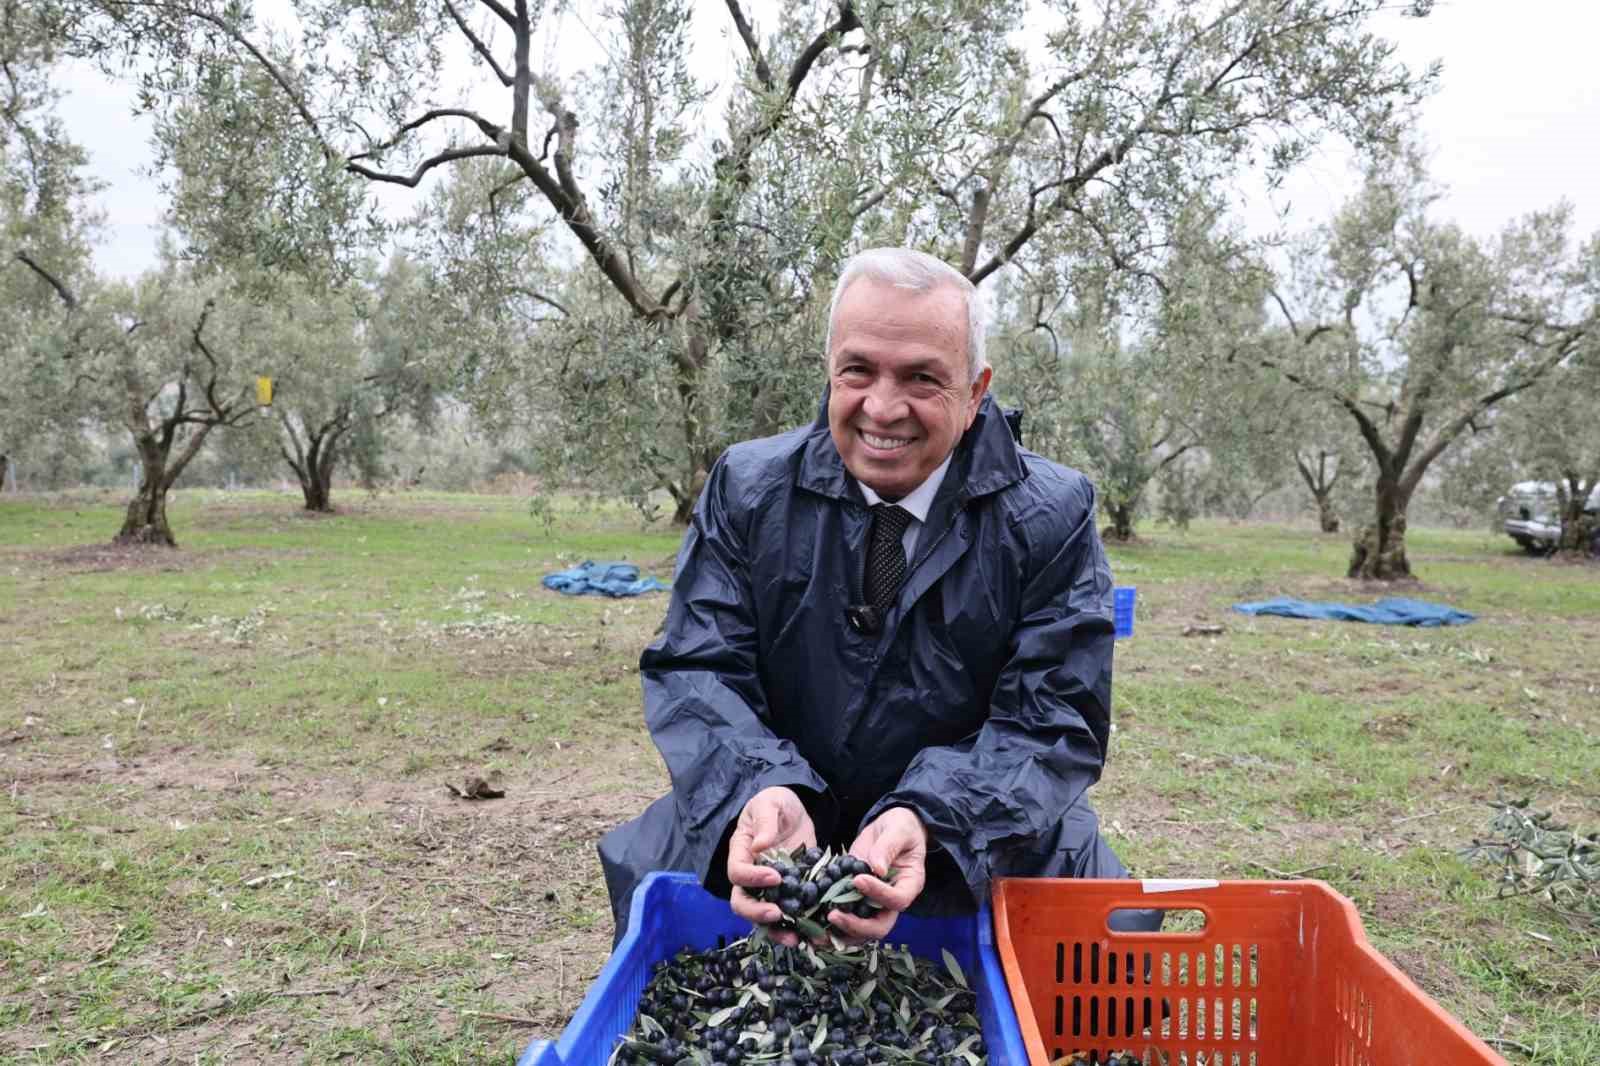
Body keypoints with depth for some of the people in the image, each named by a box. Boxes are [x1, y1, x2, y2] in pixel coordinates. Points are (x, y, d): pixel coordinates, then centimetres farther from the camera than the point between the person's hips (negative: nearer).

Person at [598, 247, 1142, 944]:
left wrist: (926, 820, -30)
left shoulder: (1051, 519, -7)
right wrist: (762, 792, -28)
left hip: (978, 851, -1)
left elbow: (1054, 722, -11)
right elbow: (695, 672, -6)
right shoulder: (744, 488, -3)